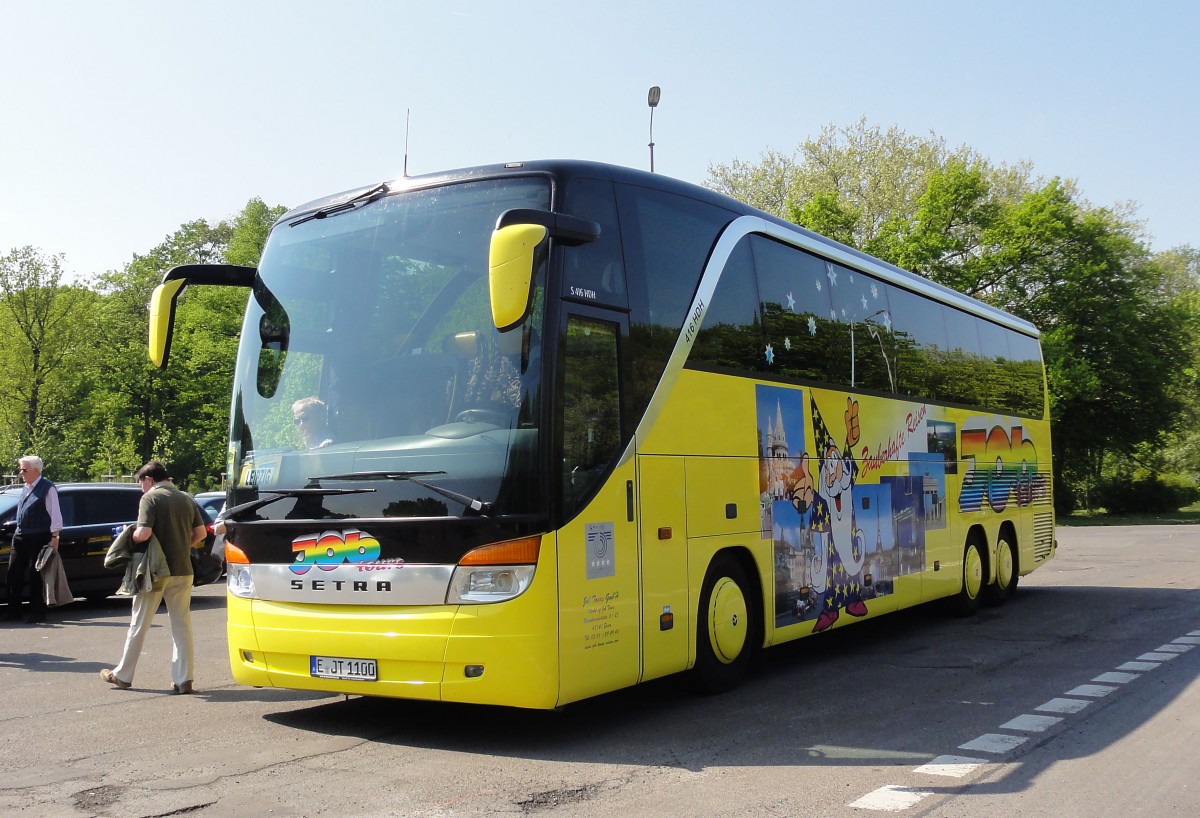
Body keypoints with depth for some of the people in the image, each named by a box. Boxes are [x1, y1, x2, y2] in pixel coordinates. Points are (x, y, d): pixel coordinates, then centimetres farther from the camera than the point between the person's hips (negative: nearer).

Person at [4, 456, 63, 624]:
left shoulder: (47, 488, -8)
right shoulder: (26, 488, 15)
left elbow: (55, 514, -10)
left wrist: (54, 537, -15)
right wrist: (18, 532, 17)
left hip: (38, 537, -8)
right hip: (20, 537, 8)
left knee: (35, 575, -3)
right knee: (14, 573, 7)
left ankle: (37, 612, 5)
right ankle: (13, 610, 17)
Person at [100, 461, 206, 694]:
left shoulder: (150, 498, -9)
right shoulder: (187, 499, 9)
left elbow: (143, 533, -19)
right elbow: (201, 533, 11)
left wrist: (129, 538, 1)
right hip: (182, 570, 5)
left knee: (139, 624, 8)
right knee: (182, 625, 7)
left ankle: (122, 675, 20)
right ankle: (183, 679, 5)